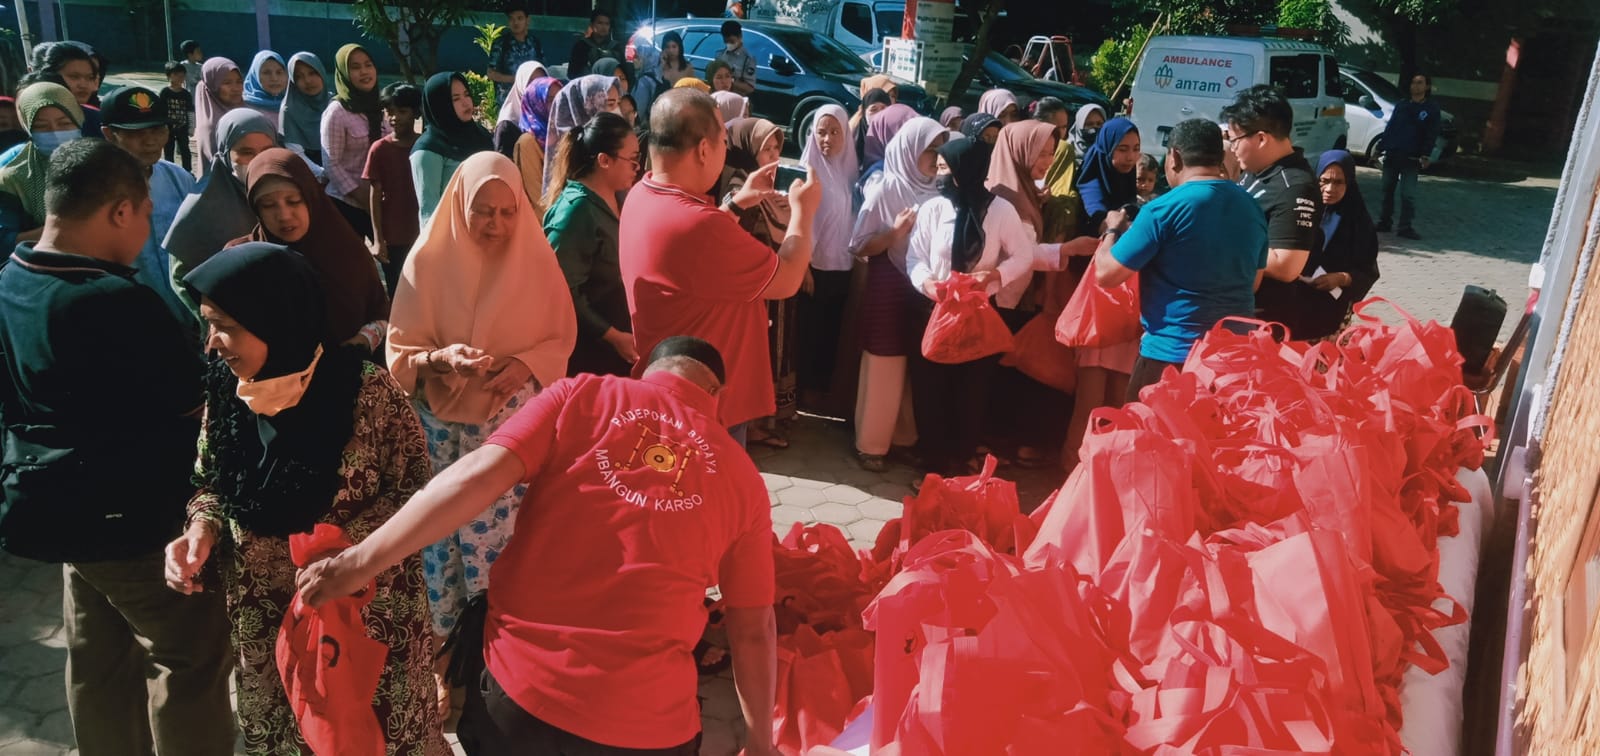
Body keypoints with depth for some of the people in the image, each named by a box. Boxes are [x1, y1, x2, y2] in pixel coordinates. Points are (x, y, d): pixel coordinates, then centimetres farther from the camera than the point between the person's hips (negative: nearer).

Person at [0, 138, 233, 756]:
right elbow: (199, 398, -18)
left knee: (100, 660, 21)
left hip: (64, 508, 9)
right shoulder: (116, 302, -26)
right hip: (135, 518, -9)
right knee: (190, 659, 5)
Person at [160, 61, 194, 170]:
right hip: (168, 128, -2)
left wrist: (191, 128, 1)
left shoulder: (186, 94, -1)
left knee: (185, 152, 7)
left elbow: (190, 112, 3)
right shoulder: (165, 92, -7)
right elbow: (160, 111, -5)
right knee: (168, 152, 9)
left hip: (182, 128, 2)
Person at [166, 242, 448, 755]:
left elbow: (414, 492, -12)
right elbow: (213, 486, 9)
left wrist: (348, 546, -26)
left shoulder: (365, 392, -20)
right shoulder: (226, 390, -5)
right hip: (265, 616, 4)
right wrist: (202, 531, -12)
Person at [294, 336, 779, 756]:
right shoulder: (743, 479, 5)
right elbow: (753, 629, 7)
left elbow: (477, 477, -11)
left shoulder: (582, 397, 2)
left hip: (524, 690, 0)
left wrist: (360, 562, -6)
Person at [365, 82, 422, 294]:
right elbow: (375, 196, -2)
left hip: (423, 235, 1)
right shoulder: (379, 149, -3)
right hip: (393, 238, -1)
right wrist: (378, 239, -6)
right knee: (397, 294, 6)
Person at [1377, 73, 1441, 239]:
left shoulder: (1432, 109, 2)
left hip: (1411, 158, -4)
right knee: (1387, 190, 10)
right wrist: (1381, 147, 4)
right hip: (1391, 155, 4)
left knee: (1408, 194, -8)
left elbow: (1431, 135, -3)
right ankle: (1385, 222, 19)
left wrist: (1426, 155, -13)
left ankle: (1406, 227, -4)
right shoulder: (1401, 106, 14)